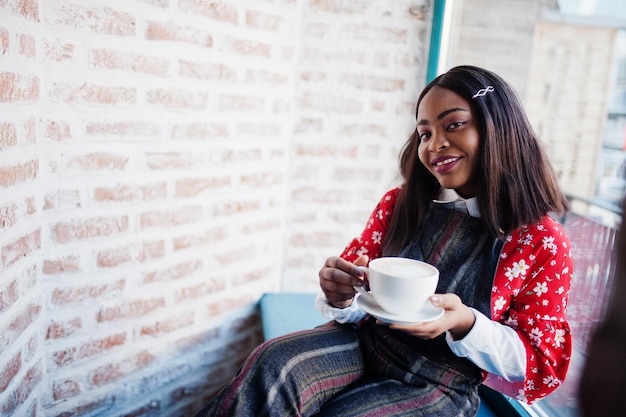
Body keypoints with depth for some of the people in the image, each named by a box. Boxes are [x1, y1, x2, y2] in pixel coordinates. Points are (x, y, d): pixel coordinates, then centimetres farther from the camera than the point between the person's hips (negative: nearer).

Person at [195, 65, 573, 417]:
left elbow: (541, 367, -2)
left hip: (440, 386, -2)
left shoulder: (544, 242, -7)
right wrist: (341, 298, -19)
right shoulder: (398, 205, 3)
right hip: (367, 342, 3)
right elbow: (358, 308, 8)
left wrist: (465, 324, -22)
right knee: (274, 363, -28)